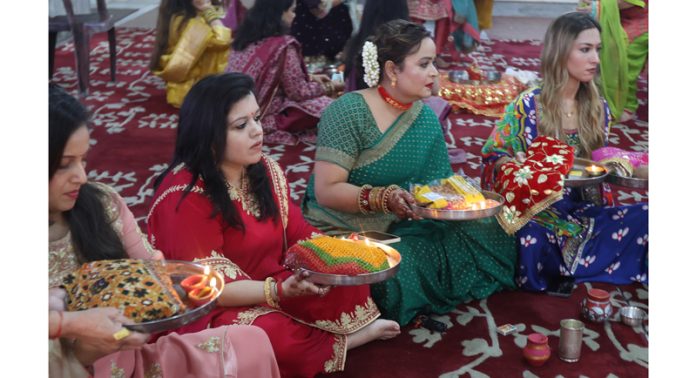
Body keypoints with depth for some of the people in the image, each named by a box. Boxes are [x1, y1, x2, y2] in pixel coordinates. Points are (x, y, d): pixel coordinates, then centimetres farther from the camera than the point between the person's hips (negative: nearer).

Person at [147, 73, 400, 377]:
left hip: (273, 286, 7)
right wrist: (281, 290, -36)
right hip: (212, 310, -6)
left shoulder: (265, 170, -1)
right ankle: (343, 340, -6)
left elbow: (297, 235, 3)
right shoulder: (184, 196, -23)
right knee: (277, 339, -33)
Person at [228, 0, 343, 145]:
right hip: (262, 122, -8)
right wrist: (329, 87, 6)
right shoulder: (283, 45, -19)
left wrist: (310, 78, 18)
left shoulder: (246, 38, 5)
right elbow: (298, 92, -10)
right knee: (324, 106, 2)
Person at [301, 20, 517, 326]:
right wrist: (384, 198, -34)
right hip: (342, 230, -6)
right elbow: (326, 191, -21)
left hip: (399, 227, 7)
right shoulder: (349, 112, -17)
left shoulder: (425, 117, 3)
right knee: (398, 271, -34)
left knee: (488, 236, -6)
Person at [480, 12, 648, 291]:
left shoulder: (598, 109, 7)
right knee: (532, 240, -39)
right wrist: (516, 165, -23)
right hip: (533, 211, -4)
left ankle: (563, 270, -9)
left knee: (644, 217, -20)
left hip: (583, 211, 5)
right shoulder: (529, 105, -8)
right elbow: (493, 157, -2)